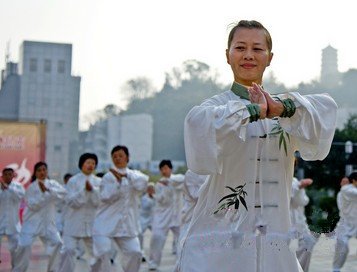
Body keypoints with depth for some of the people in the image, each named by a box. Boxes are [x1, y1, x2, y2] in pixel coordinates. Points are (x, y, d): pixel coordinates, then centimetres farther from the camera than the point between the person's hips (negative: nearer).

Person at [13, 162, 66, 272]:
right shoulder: (31, 187, -5)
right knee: (24, 246, -13)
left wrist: (48, 189, -28)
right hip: (32, 222, -3)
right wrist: (42, 192, -24)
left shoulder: (52, 183, 2)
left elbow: (63, 192, -17)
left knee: (58, 243, -6)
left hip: (47, 222, 3)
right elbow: (33, 205, -16)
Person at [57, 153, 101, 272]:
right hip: (74, 223, -2)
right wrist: (85, 190, -21)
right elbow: (71, 201, -12)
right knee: (68, 251, -10)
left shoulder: (98, 182, 4)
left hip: (92, 223, 3)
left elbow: (100, 201, -8)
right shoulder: (73, 181, -2)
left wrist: (92, 189, -22)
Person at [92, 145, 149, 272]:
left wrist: (126, 175, -24)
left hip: (127, 224, 3)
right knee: (103, 254, -14)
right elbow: (105, 197, -11)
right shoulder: (108, 176, 2)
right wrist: (118, 182, -22)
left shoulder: (134, 174, 10)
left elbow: (143, 184, -13)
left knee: (135, 253, -2)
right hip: (106, 223, -3)